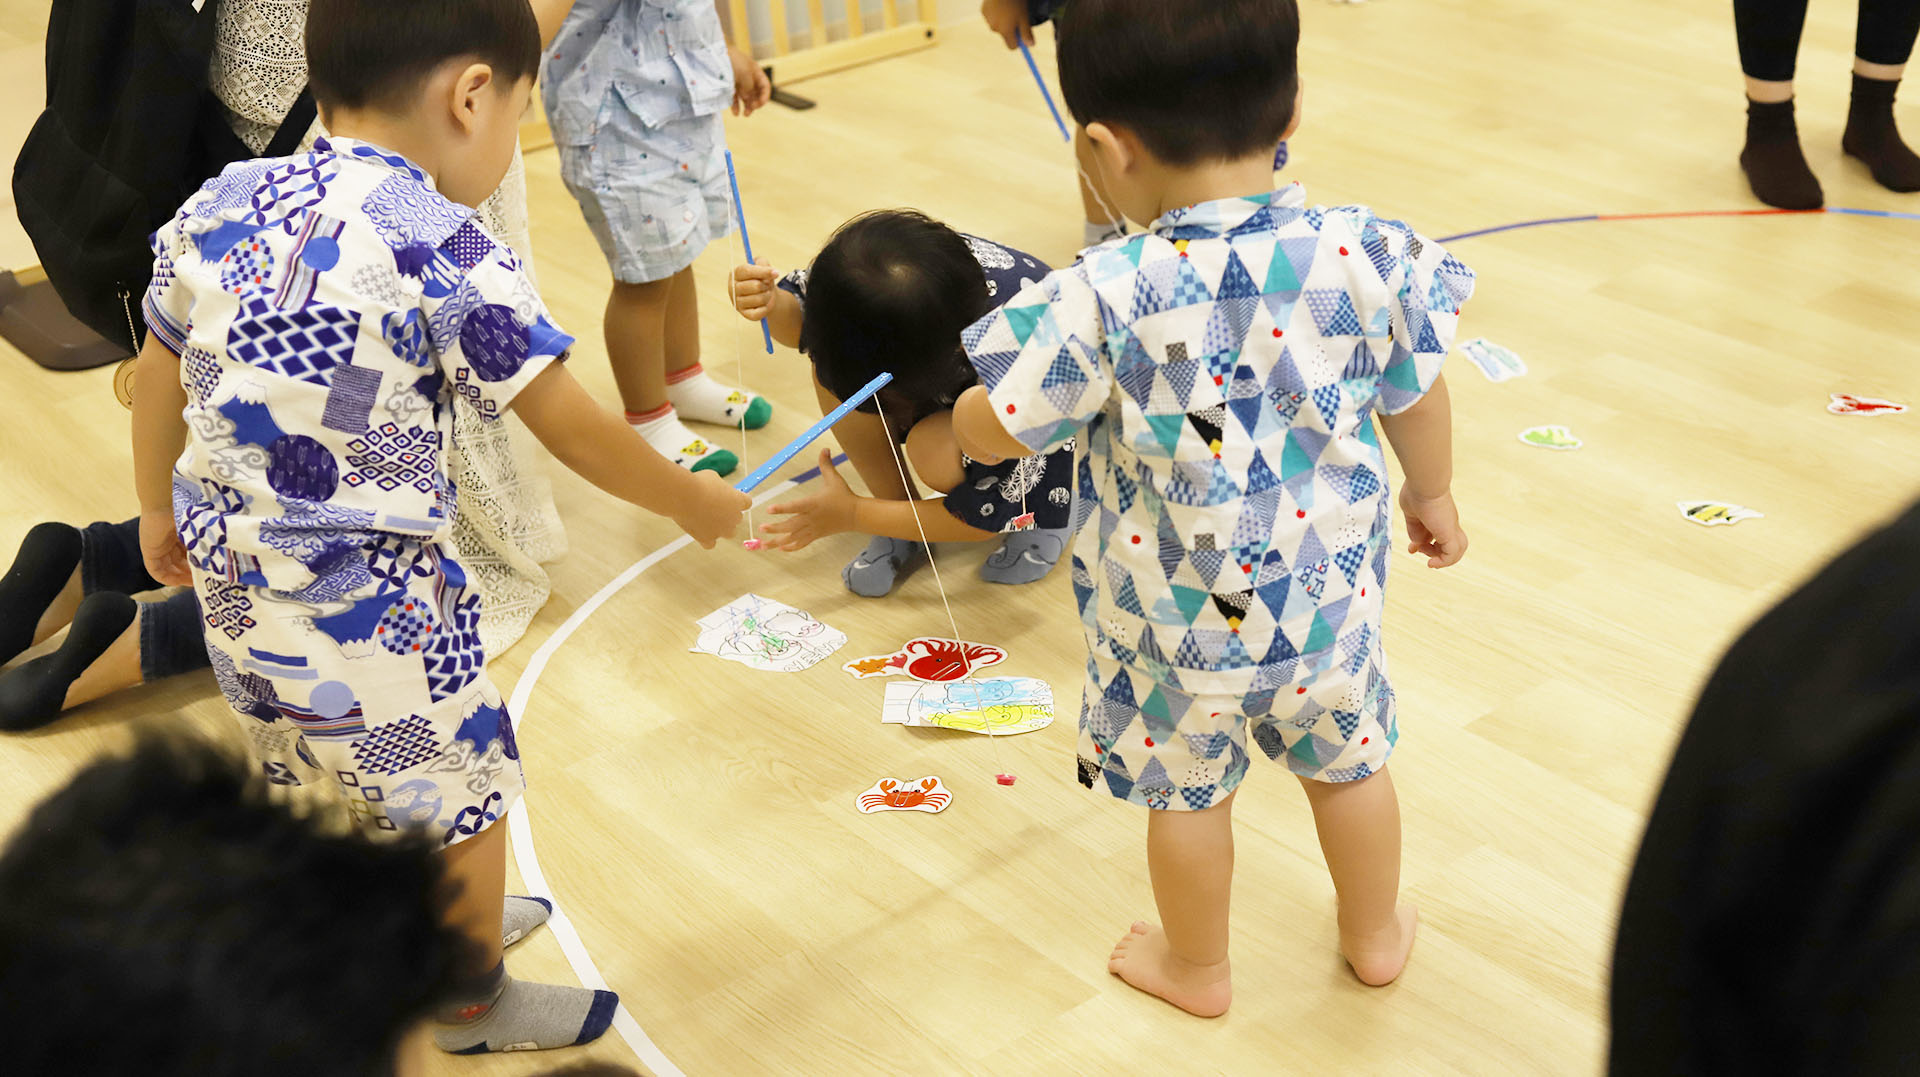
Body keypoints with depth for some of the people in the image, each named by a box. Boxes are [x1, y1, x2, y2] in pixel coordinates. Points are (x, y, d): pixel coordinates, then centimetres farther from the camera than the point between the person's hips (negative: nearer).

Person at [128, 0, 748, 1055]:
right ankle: (471, 1001, 36)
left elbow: (159, 372, 12)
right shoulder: (446, 256, -19)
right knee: (461, 791, 15)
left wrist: (158, 509, 27)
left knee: (317, 777, 27)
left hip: (231, 578, 8)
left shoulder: (217, 206, 1)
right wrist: (694, 501, 1)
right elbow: (576, 431, -14)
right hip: (365, 604, -8)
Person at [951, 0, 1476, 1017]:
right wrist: (1432, 494, 19)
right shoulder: (1368, 256, -18)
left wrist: (960, 417, 8)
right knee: (1347, 763, 26)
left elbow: (993, 430, -16)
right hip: (1326, 601, 3)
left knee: (1186, 789, 21)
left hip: (1176, 626, -2)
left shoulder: (1104, 301, -28)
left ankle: (1196, 967, 44)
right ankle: (1376, 934, 49)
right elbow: (1416, 401, -2)